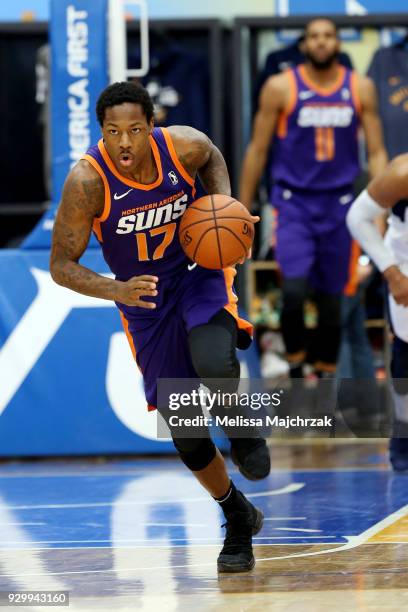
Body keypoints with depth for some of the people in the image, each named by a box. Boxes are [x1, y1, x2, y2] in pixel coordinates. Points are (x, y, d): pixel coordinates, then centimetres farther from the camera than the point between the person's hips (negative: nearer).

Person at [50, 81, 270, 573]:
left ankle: (242, 434, 2)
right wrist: (116, 290, -35)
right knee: (185, 432, 1)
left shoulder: (185, 145, -19)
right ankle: (238, 519, 26)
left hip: (200, 272, 0)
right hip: (145, 299, 0)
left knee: (214, 363, -33)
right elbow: (61, 265, -18)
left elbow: (212, 158, 9)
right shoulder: (87, 181, -25)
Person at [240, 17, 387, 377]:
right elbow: (258, 150, 2)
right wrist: (243, 210, 1)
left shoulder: (361, 89, 2)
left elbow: (376, 152, 5)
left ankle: (326, 378, 21)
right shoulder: (280, 88, -4)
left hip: (339, 205, 3)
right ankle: (295, 365, 2)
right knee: (294, 290, -19)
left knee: (332, 300, 8)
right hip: (294, 202, -2)